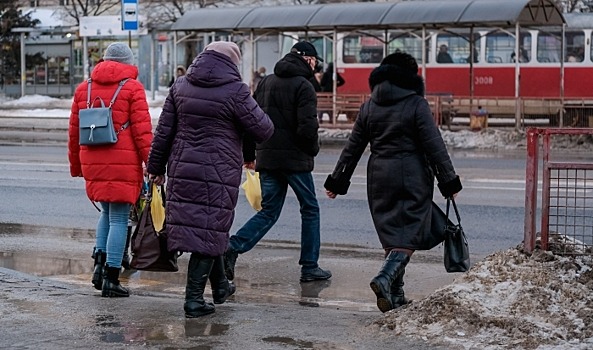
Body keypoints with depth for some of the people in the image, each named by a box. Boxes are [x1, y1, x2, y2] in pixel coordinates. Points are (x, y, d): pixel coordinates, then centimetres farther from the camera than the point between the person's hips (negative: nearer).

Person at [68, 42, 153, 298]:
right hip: (123, 165, -5)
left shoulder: (83, 88, 12)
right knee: (119, 218, 0)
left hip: (93, 164, 5)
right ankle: (111, 279, 0)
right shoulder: (132, 88, -3)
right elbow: (142, 130, -9)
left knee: (107, 212, 22)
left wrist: (75, 165, 23)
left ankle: (100, 262, 6)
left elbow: (74, 131, 15)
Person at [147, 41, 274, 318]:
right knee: (209, 231, 1)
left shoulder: (180, 87, 6)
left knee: (202, 227, 17)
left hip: (182, 170, 5)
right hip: (219, 174, -5)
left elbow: (164, 130, 8)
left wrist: (156, 166, 16)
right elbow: (264, 131, -6)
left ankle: (220, 286, 34)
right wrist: (251, 106, 13)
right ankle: (193, 300, -1)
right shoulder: (235, 91, -10)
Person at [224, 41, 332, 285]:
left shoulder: (266, 82, 12)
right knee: (310, 210, 9)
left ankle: (232, 248, -8)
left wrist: (250, 154, 18)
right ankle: (309, 268, 11)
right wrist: (313, 150, 0)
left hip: (266, 158, 6)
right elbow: (307, 127, -18)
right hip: (295, 158, -6)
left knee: (269, 211, 11)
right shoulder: (303, 86, -10)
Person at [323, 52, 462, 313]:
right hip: (412, 178, -5)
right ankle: (385, 278, -24)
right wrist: (449, 181, -2)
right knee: (409, 235, -2)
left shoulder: (369, 106, 7)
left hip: (379, 176, 5)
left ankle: (395, 294, 14)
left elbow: (353, 147, 10)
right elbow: (434, 145, -8)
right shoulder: (416, 104, -6)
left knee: (391, 234, 13)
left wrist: (337, 181, 16)